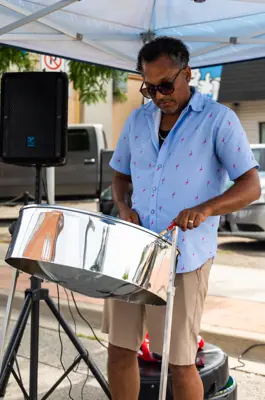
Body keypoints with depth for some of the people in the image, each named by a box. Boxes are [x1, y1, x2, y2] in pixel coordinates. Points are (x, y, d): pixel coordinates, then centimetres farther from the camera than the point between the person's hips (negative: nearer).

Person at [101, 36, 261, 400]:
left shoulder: (219, 120, -6)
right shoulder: (137, 120, 10)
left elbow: (251, 187, -10)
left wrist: (206, 208, -28)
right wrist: (123, 207, -2)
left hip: (184, 258, -5)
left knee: (179, 361, 4)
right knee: (120, 349, 12)